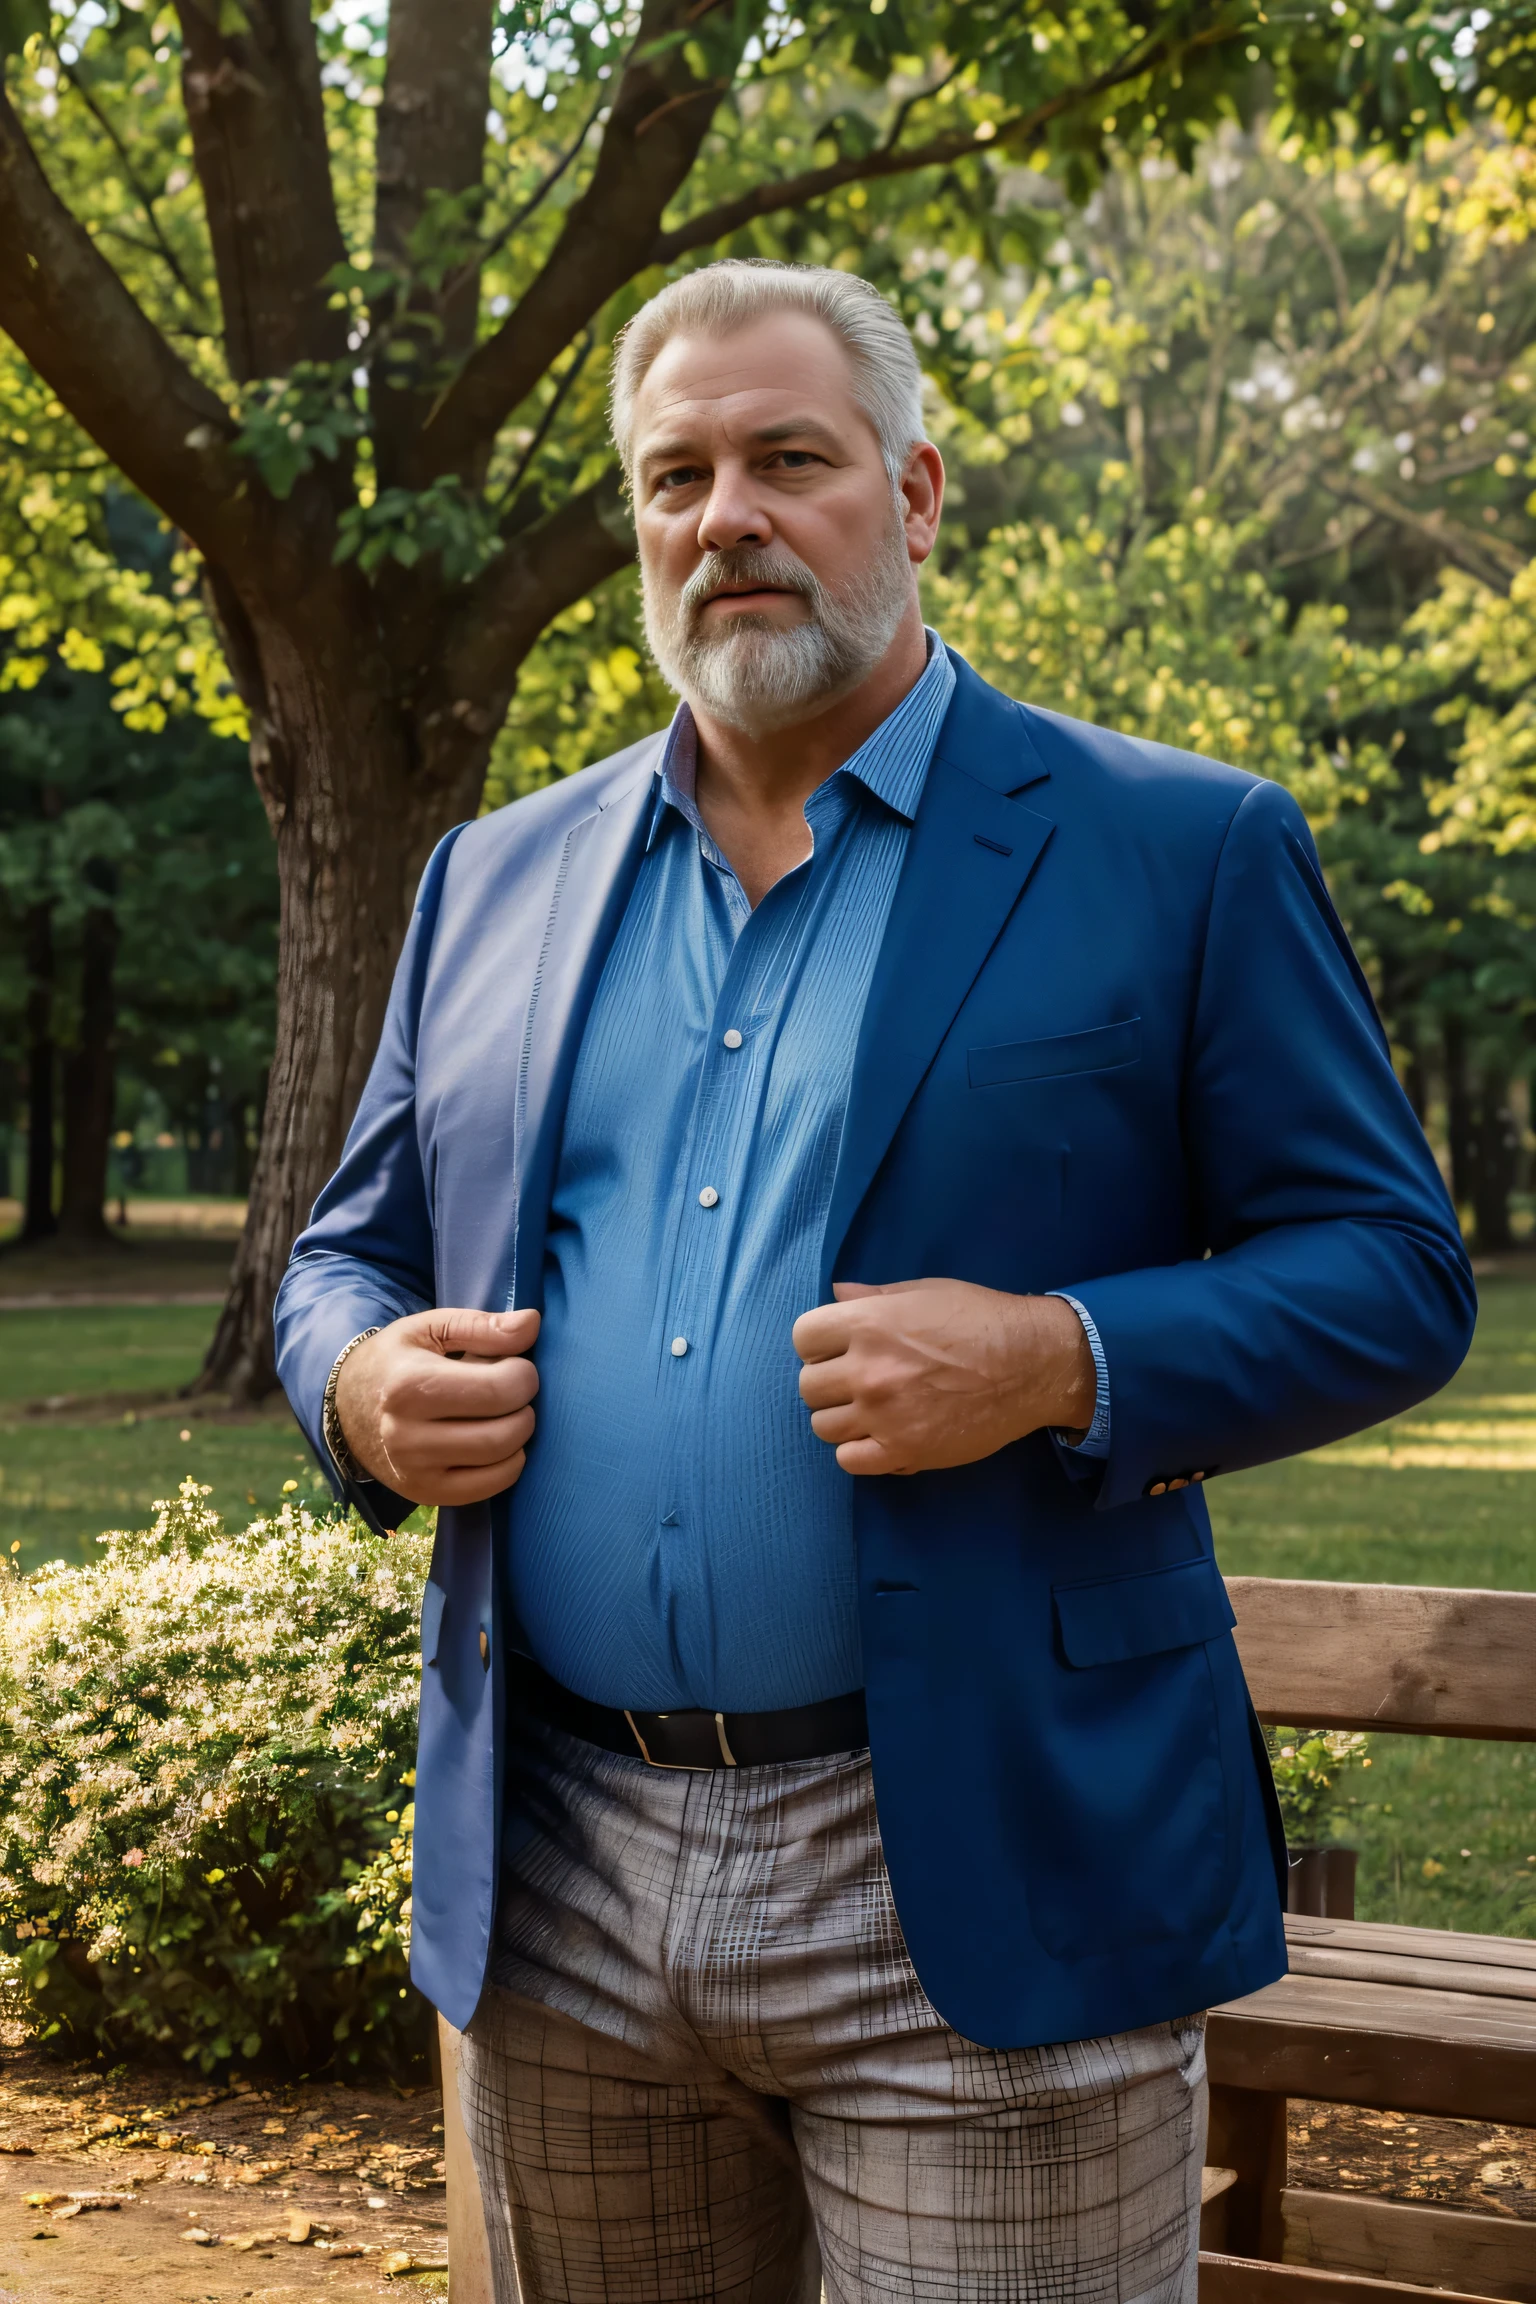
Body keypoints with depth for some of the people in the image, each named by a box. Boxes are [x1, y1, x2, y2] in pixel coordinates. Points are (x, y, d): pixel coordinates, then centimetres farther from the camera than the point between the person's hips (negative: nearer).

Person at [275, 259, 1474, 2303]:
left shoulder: (1176, 855, -1)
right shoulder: (500, 878, 12)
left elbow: (1392, 1272, -3)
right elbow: (351, 1250, 19)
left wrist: (1062, 1366, -19)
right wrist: (364, 1387, -4)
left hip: (978, 1897, -4)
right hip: (558, 1889, 4)